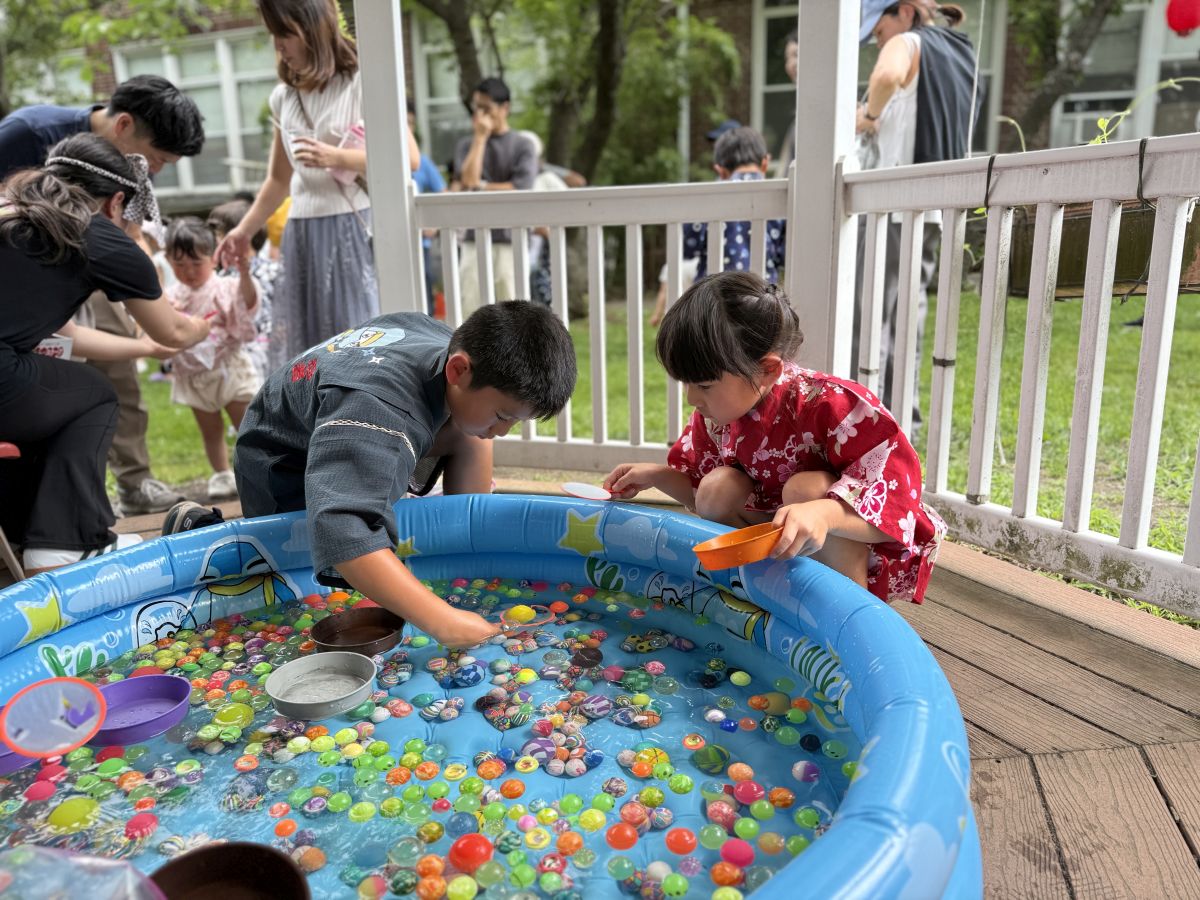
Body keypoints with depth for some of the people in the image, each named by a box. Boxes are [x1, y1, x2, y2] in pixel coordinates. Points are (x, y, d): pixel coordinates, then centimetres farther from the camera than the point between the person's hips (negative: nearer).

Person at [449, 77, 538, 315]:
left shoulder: (522, 146, 5)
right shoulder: (466, 145, 11)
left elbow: (520, 189, -8)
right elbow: (468, 178, -7)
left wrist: (480, 187, -2)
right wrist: (480, 137, -3)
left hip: (510, 239, -2)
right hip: (474, 239, 2)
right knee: (470, 308, -2)